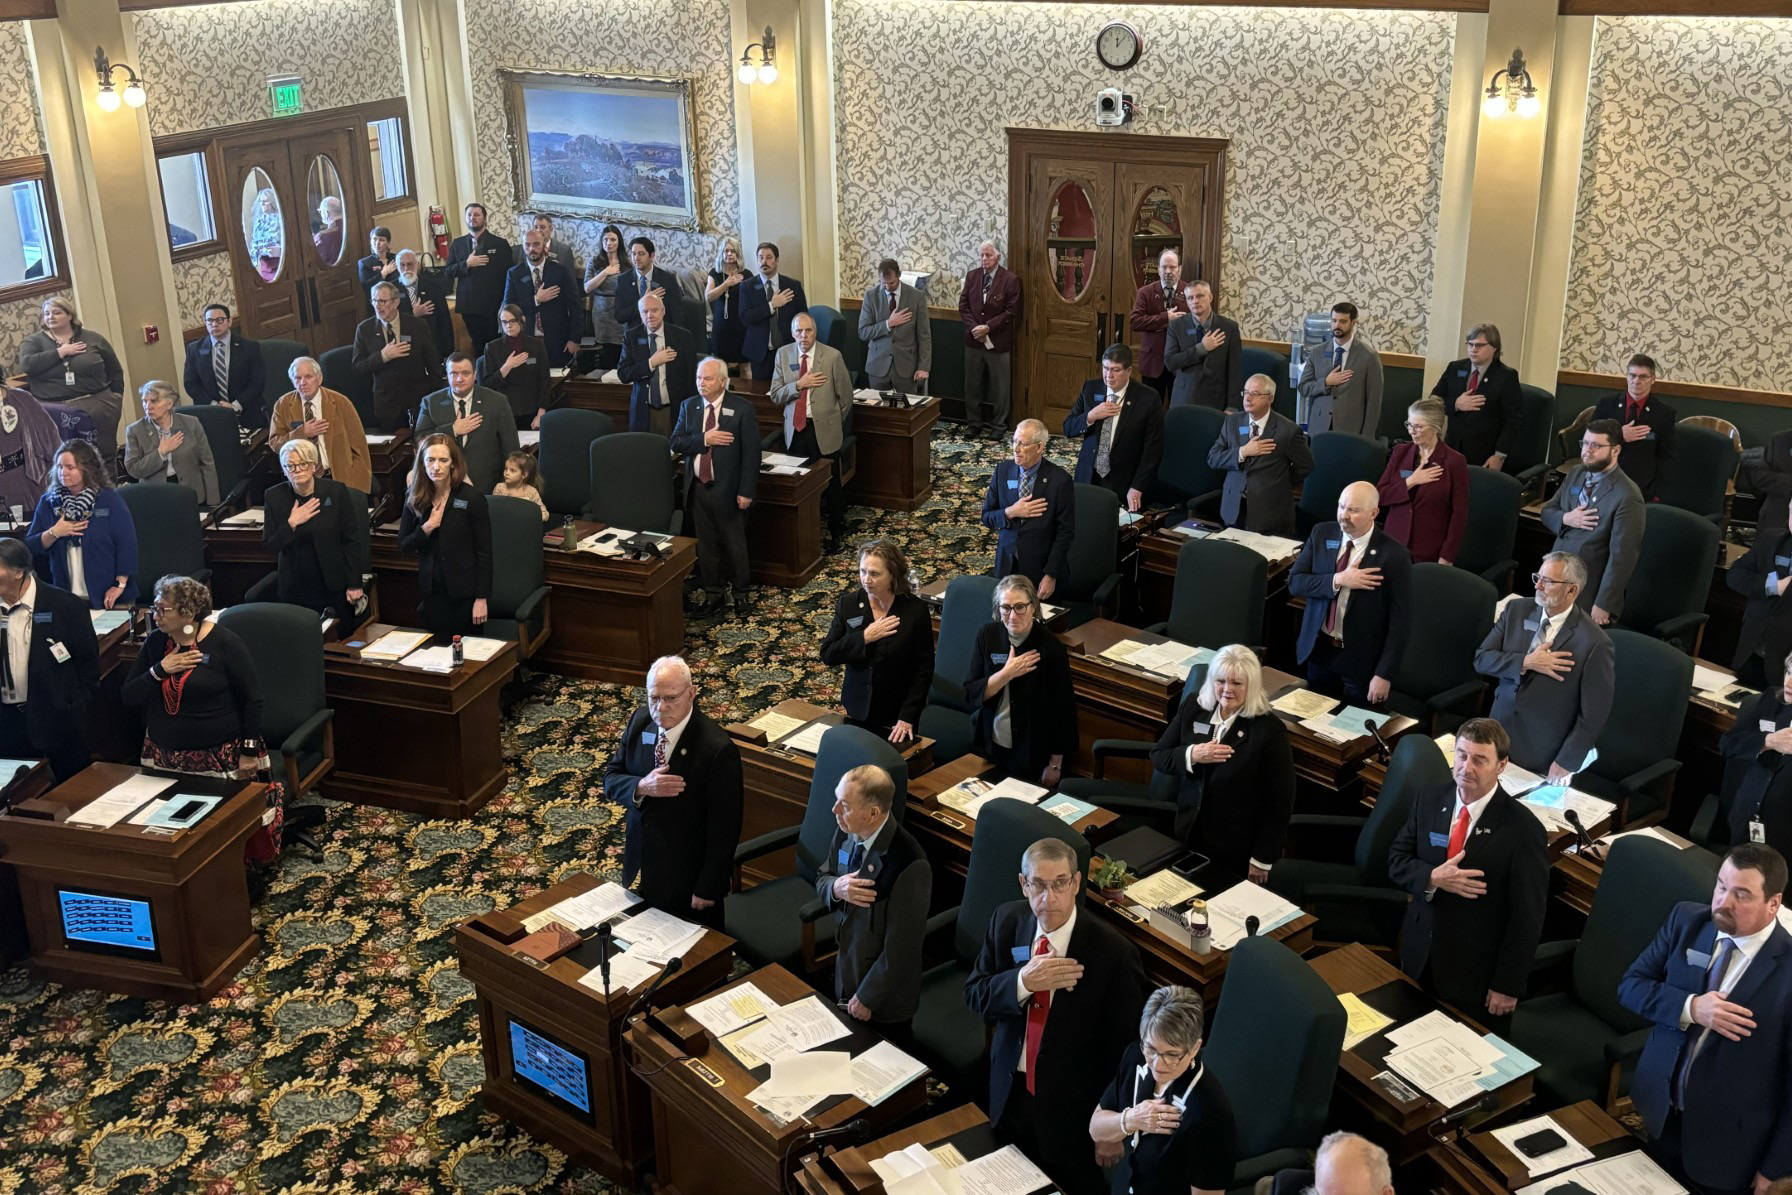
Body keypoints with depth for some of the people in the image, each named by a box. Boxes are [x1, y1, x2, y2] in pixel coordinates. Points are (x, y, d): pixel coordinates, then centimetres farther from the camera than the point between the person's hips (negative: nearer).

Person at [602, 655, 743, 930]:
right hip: (640, 864, 5)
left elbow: (724, 829, -19)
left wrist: (707, 889, -14)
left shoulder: (718, 749, -26)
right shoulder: (640, 721, -7)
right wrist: (641, 787, -23)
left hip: (687, 876, -5)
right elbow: (610, 778, -1)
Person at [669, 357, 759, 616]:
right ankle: (712, 595, 22)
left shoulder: (742, 409, -8)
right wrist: (704, 439, -17)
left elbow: (751, 453, -9)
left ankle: (742, 594, 20)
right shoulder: (689, 406, 6)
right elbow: (676, 442, 0)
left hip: (727, 489, -4)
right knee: (706, 545, 11)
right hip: (697, 488, 4)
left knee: (734, 545, 6)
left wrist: (746, 491, -13)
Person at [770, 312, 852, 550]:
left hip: (824, 430, -2)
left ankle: (835, 533, 22)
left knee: (830, 484, 6)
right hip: (795, 429, 3)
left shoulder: (832, 356, -9)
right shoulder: (783, 354, 0)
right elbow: (775, 396, -1)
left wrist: (833, 423, 9)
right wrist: (799, 385, -17)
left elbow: (846, 396, 0)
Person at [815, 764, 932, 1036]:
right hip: (845, 970, 6)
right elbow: (822, 879, 6)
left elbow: (901, 944, -25)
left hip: (884, 997, -6)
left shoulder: (909, 866, -32)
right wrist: (836, 888, -19)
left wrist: (866, 997, -16)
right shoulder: (846, 832, -11)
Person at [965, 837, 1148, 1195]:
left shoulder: (1114, 953, -25)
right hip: (1009, 1091, 4)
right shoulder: (1006, 920, -11)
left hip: (1072, 1108, -4)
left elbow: (1124, 1046, -16)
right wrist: (1022, 982, -28)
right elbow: (974, 996, -7)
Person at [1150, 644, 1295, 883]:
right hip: (1189, 833, 4)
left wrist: (1262, 859, -11)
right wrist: (1191, 755, -21)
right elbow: (1158, 757, 0)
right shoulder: (1194, 706, -4)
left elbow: (1280, 802, -14)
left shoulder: (1269, 729, -19)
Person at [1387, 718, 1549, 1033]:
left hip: (1477, 972, -4)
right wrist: (1432, 878, -21)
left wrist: (1507, 985, -12)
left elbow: (1527, 919, -15)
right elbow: (1396, 861, 1)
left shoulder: (1523, 830, -21)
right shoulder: (1429, 799, -5)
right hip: (1419, 955, 4)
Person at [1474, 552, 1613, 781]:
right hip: (1499, 733, 4)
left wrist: (1567, 764, -12)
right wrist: (1526, 663, -20)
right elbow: (1481, 659, -4)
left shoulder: (1594, 642, -18)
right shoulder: (1517, 610, -2)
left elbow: (1593, 715, -14)